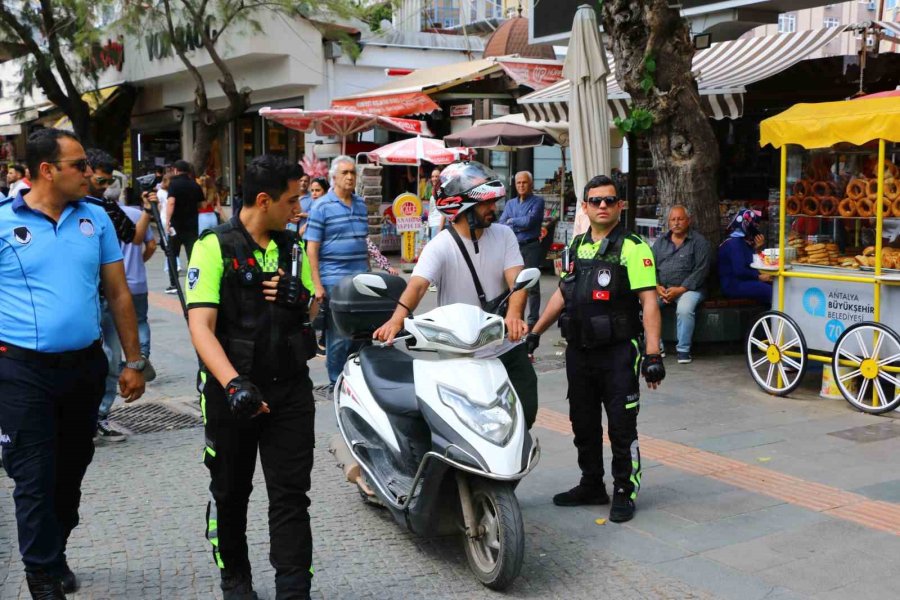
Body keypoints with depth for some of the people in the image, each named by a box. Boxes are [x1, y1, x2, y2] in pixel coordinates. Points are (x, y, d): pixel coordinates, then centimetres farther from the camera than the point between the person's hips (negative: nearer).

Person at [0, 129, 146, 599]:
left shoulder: (96, 219, 4)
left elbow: (119, 294, 8)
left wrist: (133, 361, 7)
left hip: (85, 365, 4)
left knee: (72, 470, 16)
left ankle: (54, 553, 36)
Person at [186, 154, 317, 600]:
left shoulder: (292, 248, 9)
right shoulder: (215, 247, -10)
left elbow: (315, 313, 17)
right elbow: (200, 326, -19)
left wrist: (299, 296, -8)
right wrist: (234, 384, -33)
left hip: (290, 388, 4)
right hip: (233, 390, -3)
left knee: (291, 495, 1)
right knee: (230, 493, 13)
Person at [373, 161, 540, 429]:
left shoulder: (504, 236, 2)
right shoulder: (440, 247, -11)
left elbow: (517, 280, -10)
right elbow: (418, 284, -27)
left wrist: (513, 314, -32)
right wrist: (398, 318, -48)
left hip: (508, 349, 4)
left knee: (526, 412, 8)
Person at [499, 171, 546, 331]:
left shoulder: (537, 202, 1)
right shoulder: (510, 203, 15)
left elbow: (530, 220, -14)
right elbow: (501, 225, 3)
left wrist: (512, 221, 0)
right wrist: (520, 226, -10)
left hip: (531, 247, -5)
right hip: (512, 246, 5)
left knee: (532, 285, -2)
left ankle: (533, 320, 2)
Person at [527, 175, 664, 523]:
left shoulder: (632, 247, -9)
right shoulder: (578, 245, 12)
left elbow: (649, 302, -14)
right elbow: (562, 294, 20)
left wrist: (653, 354, -20)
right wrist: (534, 333, 18)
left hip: (618, 353, -7)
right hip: (579, 351, 7)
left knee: (621, 428, 1)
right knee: (584, 425, 15)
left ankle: (624, 493, 15)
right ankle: (591, 486, 29)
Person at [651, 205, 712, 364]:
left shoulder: (699, 242, 1)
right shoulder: (660, 241, 16)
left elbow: (701, 271, -8)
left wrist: (680, 289, -17)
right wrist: (657, 287, -9)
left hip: (689, 288, -4)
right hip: (661, 289, 4)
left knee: (684, 309, -35)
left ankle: (683, 350, -16)